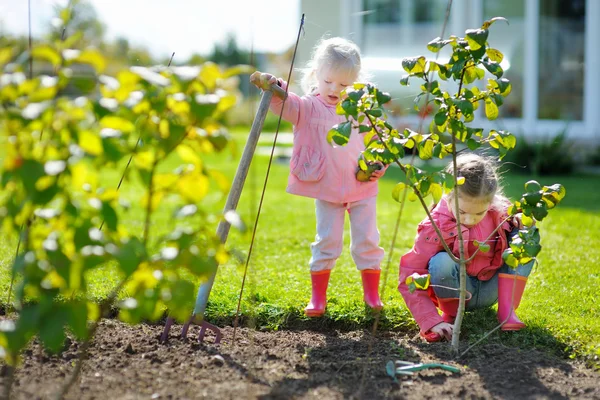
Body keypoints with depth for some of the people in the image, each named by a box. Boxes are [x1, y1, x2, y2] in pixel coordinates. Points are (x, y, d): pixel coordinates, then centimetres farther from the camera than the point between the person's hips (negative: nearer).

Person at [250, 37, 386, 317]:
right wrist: (272, 88, -44)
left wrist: (379, 165, -1)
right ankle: (318, 297, 10)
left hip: (362, 188, 2)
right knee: (327, 241, -1)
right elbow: (287, 104, -24)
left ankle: (372, 294, 17)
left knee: (367, 240, 4)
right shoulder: (309, 108, -4)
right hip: (327, 190, -2)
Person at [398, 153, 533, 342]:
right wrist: (432, 321, -34)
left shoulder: (501, 214, -13)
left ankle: (507, 310, -14)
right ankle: (450, 313, -7)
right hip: (457, 291, -3)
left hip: (491, 290, 3)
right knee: (442, 262, -35)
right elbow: (410, 278, -24)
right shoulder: (436, 226, -23)